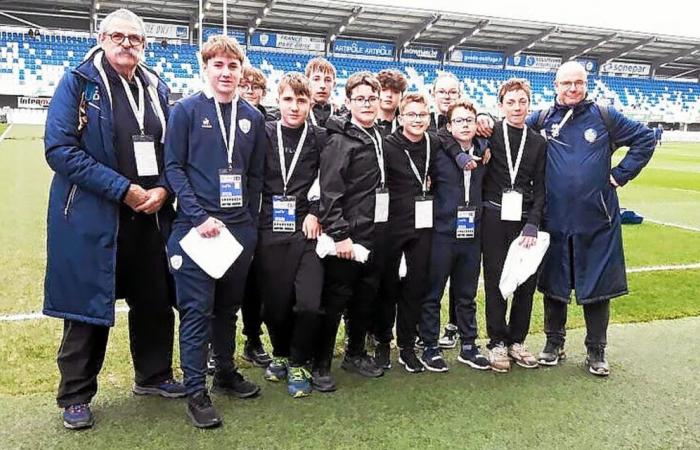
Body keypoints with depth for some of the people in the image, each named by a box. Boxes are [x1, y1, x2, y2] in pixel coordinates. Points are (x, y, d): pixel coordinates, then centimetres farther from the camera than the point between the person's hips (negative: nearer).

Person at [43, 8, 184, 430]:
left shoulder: (157, 88, 10)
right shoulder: (78, 82, -4)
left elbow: (171, 148, 14)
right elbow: (59, 148, -13)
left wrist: (163, 190, -5)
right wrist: (122, 189, -17)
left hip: (150, 215, 5)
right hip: (92, 216, -4)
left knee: (155, 299, 13)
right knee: (88, 304, 5)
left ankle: (154, 375, 34)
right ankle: (76, 395, 23)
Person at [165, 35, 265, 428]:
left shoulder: (253, 117, 10)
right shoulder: (187, 110, -2)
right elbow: (174, 167, -6)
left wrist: (251, 222, 9)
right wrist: (199, 217, -15)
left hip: (241, 228, 4)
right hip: (197, 226, -4)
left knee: (229, 305, 15)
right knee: (198, 308, -1)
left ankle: (226, 371, 31)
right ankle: (196, 392, 9)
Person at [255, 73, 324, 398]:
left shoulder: (320, 138, 5)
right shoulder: (264, 135, 5)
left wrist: (315, 213, -4)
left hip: (306, 230, 0)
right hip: (269, 232, 0)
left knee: (309, 304, -9)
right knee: (275, 304, 5)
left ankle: (297, 365, 15)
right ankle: (280, 354, 34)